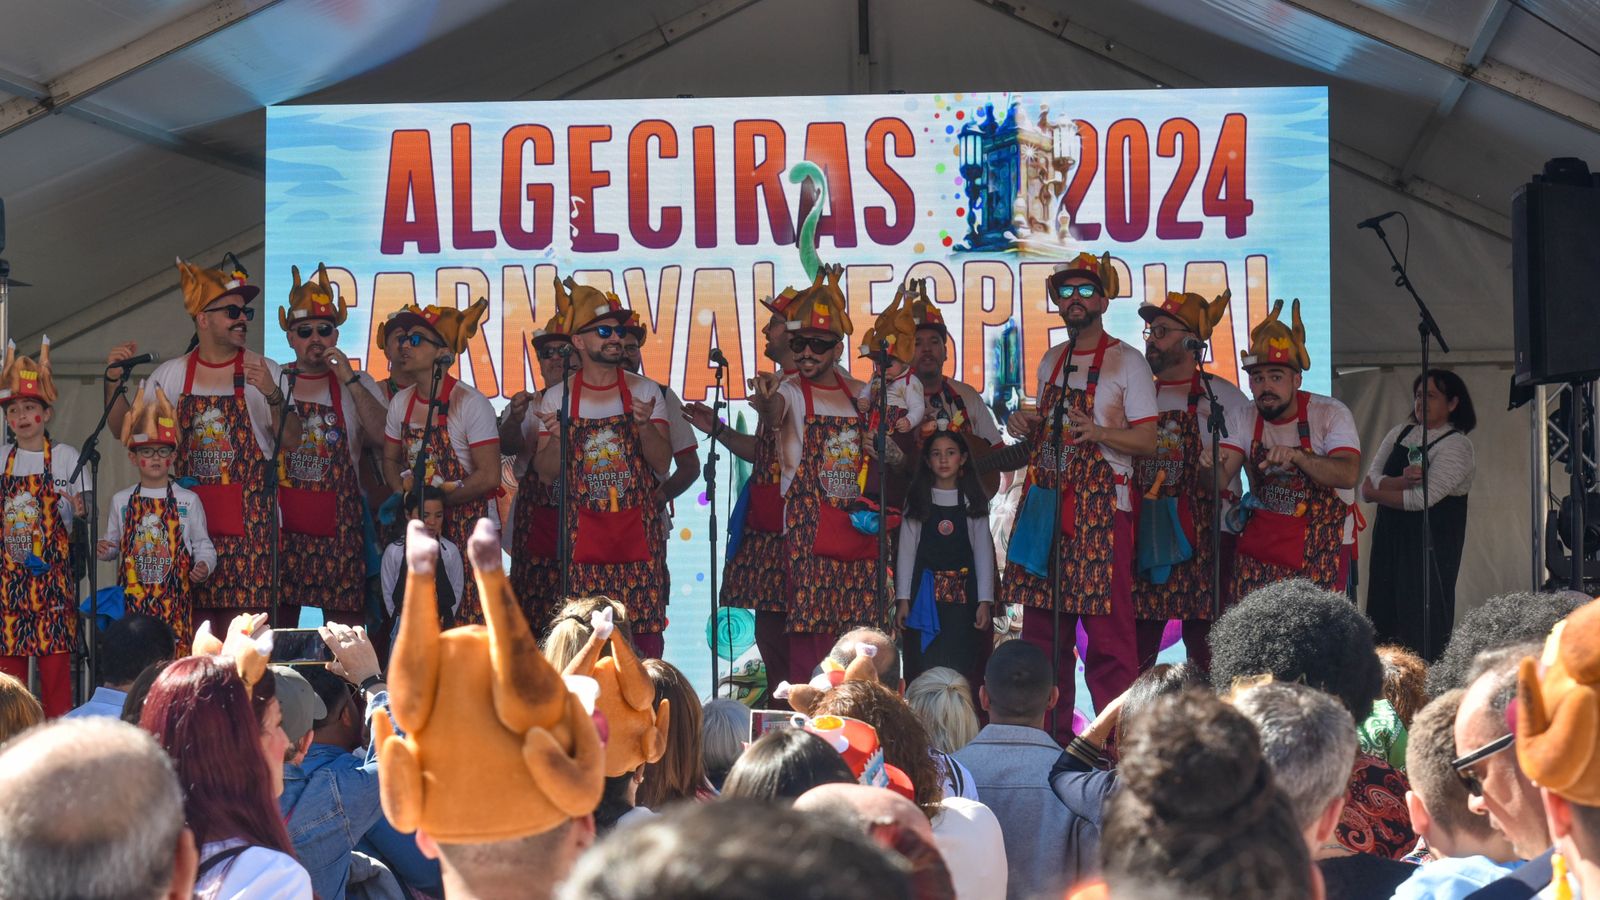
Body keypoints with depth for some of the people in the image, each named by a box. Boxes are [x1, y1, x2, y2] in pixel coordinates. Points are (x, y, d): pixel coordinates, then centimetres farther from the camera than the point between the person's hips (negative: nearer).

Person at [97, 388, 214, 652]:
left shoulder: (188, 500, 4)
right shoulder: (121, 501, 9)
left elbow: (203, 545, 7)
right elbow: (112, 542, 19)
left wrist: (204, 566, -12)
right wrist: (103, 549, -3)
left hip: (174, 599, -1)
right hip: (133, 598, 2)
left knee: (174, 656, -7)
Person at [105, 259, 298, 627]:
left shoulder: (265, 372, 3)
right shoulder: (170, 375, 8)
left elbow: (291, 440, -3)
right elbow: (124, 429, 13)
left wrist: (272, 394, -19)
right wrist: (114, 379, 0)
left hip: (247, 517, -2)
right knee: (189, 617, 1)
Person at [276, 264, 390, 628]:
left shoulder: (358, 385, 8)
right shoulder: (274, 382, 11)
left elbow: (385, 436, -9)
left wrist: (349, 380, -12)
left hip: (340, 527, -1)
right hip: (285, 526, 1)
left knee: (345, 632, -2)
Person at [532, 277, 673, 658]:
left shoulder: (645, 391, 4)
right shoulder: (557, 398, 4)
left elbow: (662, 463, -1)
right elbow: (546, 474, 4)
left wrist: (644, 424, -18)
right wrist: (556, 437, -15)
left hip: (638, 529, 0)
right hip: (583, 533, 0)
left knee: (646, 627, -4)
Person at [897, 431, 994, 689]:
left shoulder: (973, 502, 7)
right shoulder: (916, 501, 7)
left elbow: (983, 552, 4)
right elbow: (906, 551, 5)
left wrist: (985, 601, -4)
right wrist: (903, 598, -3)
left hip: (962, 595, 0)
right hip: (925, 594, 0)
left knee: (962, 668, -5)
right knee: (923, 668, -4)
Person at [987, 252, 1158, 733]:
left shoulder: (1127, 360, 0)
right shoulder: (1050, 361, 18)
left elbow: (1147, 441, -5)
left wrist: (1098, 432, -21)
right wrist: (1027, 426, 6)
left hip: (1101, 505, -6)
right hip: (1045, 500, 6)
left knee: (1107, 633, -10)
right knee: (1042, 628, 5)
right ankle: (1048, 737, 11)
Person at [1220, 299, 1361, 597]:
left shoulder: (1331, 413, -9)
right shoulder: (1247, 419, 2)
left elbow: (1349, 475, -24)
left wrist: (1296, 456, -39)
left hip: (1321, 549, -3)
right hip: (1261, 546, 3)